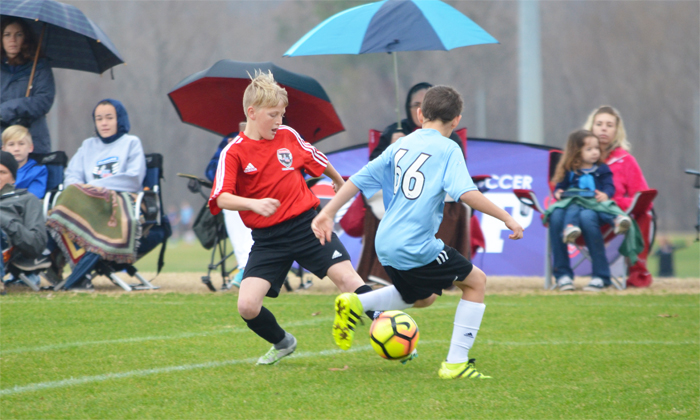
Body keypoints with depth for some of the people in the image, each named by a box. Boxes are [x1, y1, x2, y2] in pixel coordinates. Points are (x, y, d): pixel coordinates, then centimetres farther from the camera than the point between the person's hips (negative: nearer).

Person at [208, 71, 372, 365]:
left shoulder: (288, 136, 4)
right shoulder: (234, 153, -7)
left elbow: (317, 161, 23)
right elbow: (222, 198, -19)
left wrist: (339, 181, 40)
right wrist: (254, 203, -37)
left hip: (307, 225, 1)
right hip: (268, 239, -1)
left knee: (347, 279, -14)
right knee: (247, 306, -12)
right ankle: (283, 343, 18)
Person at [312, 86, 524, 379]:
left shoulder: (400, 145, 12)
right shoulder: (448, 149, -7)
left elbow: (359, 179, 10)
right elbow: (466, 193, -19)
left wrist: (328, 213, 15)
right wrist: (506, 218, -12)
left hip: (386, 245, 7)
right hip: (416, 249, -7)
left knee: (424, 297, 29)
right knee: (476, 281, 9)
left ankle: (355, 304, 12)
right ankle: (456, 363, 2)